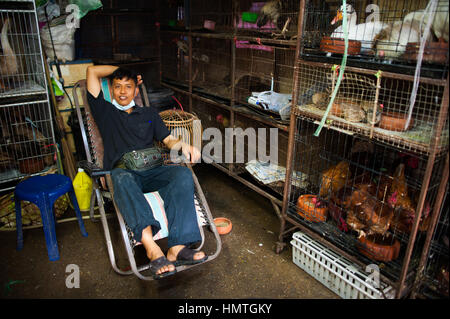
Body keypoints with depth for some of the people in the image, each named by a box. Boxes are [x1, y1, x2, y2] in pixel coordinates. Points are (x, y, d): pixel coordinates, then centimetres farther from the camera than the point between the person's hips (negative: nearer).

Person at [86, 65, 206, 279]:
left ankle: (177, 248, -43)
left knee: (183, 173, -30)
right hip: (122, 172, -2)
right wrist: (120, 69, 34)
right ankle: (153, 250, -51)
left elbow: (169, 141, 20)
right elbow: (92, 71, 22)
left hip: (151, 171, 2)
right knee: (122, 178, -40)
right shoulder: (105, 112, 23)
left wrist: (183, 145, -4)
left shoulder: (149, 114, 29)